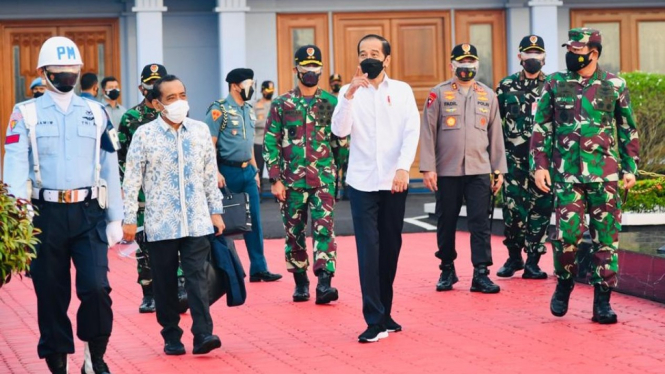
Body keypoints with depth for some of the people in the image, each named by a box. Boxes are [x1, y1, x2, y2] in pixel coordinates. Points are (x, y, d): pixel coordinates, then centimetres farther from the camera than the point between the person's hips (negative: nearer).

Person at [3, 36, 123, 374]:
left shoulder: (96, 112, 9)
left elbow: (109, 168, 11)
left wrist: (115, 218, 9)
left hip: (89, 213, 1)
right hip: (46, 214, -1)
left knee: (96, 287, -13)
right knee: (51, 295, 5)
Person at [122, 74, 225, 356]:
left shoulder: (200, 130, 6)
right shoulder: (144, 135, -3)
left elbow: (211, 175, 13)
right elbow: (131, 181, -1)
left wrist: (216, 210, 11)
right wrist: (129, 219, -3)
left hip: (196, 222, 1)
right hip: (160, 224, -1)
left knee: (197, 277, -7)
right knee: (165, 282, 5)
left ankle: (203, 335, -11)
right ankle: (171, 337, 15)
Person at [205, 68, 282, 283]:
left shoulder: (249, 110, 13)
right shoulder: (219, 110, -10)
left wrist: (255, 169, 17)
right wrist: (216, 173, -19)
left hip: (247, 171, 7)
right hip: (228, 171, -7)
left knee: (254, 220, 6)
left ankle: (258, 268, 10)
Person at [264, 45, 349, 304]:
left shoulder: (332, 103, 5)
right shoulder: (281, 105, 3)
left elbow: (342, 141, 9)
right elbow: (270, 143, 2)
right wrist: (275, 179, -4)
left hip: (324, 178, -1)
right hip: (292, 180, 1)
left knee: (324, 228, -11)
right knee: (294, 232, 7)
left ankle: (324, 282, -15)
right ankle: (300, 282, 18)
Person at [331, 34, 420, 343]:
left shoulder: (402, 91, 5)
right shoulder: (350, 92, 4)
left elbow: (412, 132, -3)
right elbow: (339, 131, -9)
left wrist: (403, 168, -16)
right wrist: (350, 94, -21)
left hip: (394, 182, 2)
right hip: (362, 182, -1)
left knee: (391, 247, 8)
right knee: (368, 250, -8)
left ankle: (385, 313, 19)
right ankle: (375, 321, -11)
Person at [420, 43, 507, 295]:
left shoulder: (488, 95, 9)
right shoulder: (438, 94, 0)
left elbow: (495, 135, 10)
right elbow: (428, 132, -2)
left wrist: (499, 170, 8)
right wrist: (428, 168, -8)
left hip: (479, 171, 1)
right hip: (446, 171, -1)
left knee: (480, 223, -4)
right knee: (446, 223, 7)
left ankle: (481, 274, -2)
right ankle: (447, 270, 20)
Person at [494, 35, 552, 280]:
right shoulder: (506, 86, 7)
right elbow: (496, 123, 9)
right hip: (514, 161, 0)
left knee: (540, 210, 0)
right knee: (513, 209, -1)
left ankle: (532, 261, 7)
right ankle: (514, 257, 16)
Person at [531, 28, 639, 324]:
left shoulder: (615, 86, 4)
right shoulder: (554, 84, 5)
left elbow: (628, 130, 10)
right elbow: (541, 128, 8)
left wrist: (630, 167, 6)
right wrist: (540, 165, 0)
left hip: (605, 174, 0)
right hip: (567, 174, 0)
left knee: (606, 237, 1)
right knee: (567, 233, -8)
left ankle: (602, 301, 7)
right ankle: (564, 283, 18)